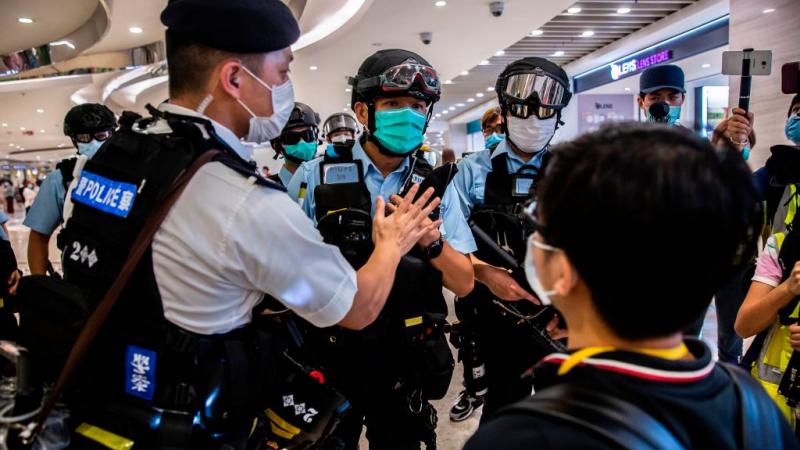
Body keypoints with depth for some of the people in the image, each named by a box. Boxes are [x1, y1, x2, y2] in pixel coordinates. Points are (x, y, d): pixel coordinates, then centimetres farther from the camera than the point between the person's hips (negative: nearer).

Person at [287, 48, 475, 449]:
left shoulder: (435, 186, 0)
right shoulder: (316, 177, -8)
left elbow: (463, 283, -2)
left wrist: (432, 241, -21)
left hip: (406, 358, 2)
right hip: (330, 354, -1)